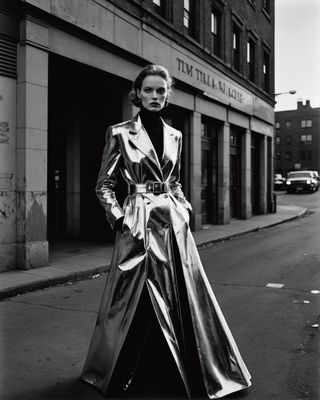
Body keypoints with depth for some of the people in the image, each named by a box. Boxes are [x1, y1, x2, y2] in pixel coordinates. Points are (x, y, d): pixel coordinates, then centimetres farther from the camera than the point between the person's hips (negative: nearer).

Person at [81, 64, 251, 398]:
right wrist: (119, 218, -9)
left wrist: (185, 207, 7)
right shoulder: (120, 133, -2)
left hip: (174, 222, 4)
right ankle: (120, 371, 25)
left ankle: (195, 370, 25)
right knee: (136, 299, 3)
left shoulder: (174, 135, 11)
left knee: (184, 294, 8)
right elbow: (104, 185, 0)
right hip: (140, 224, -4)